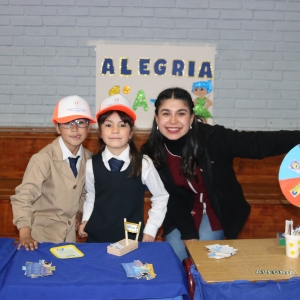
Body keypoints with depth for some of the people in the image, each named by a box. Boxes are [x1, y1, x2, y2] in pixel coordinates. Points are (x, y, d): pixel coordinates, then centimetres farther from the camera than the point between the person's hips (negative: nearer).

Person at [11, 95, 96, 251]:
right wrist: (25, 234, -32)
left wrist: (80, 210, 3)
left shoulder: (88, 158, -4)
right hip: (42, 234, -5)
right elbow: (23, 196, -27)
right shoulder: (43, 159, -23)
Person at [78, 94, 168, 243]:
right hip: (97, 237, 2)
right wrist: (86, 220, 1)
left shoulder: (144, 164, -11)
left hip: (133, 238, -1)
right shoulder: (91, 165, -5)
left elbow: (161, 197, 2)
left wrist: (150, 229, -1)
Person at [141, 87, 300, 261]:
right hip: (181, 213, 2)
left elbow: (260, 143, -31)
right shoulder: (151, 154, -17)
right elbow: (170, 199, -10)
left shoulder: (212, 138, -26)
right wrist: (188, 234, -18)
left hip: (217, 209, -1)